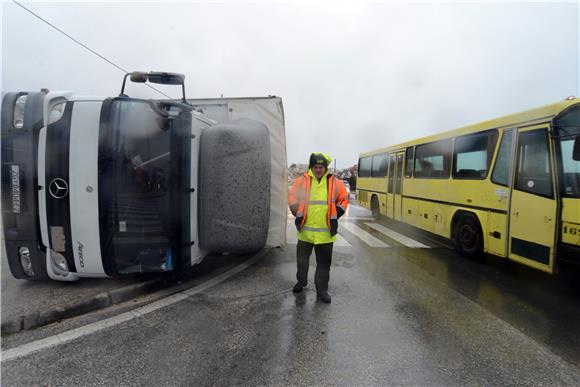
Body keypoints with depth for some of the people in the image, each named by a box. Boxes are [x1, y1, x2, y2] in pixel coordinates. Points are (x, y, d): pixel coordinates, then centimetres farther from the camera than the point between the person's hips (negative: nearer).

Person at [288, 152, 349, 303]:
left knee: (324, 262, 8)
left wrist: (335, 215, 0)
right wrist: (298, 214, 0)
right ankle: (301, 281, 41)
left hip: (326, 232, 0)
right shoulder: (302, 181, -2)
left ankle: (322, 289, 24)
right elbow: (292, 198, 7)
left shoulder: (334, 183, 0)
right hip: (305, 230, 1)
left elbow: (344, 200, 9)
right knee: (302, 259, 17)